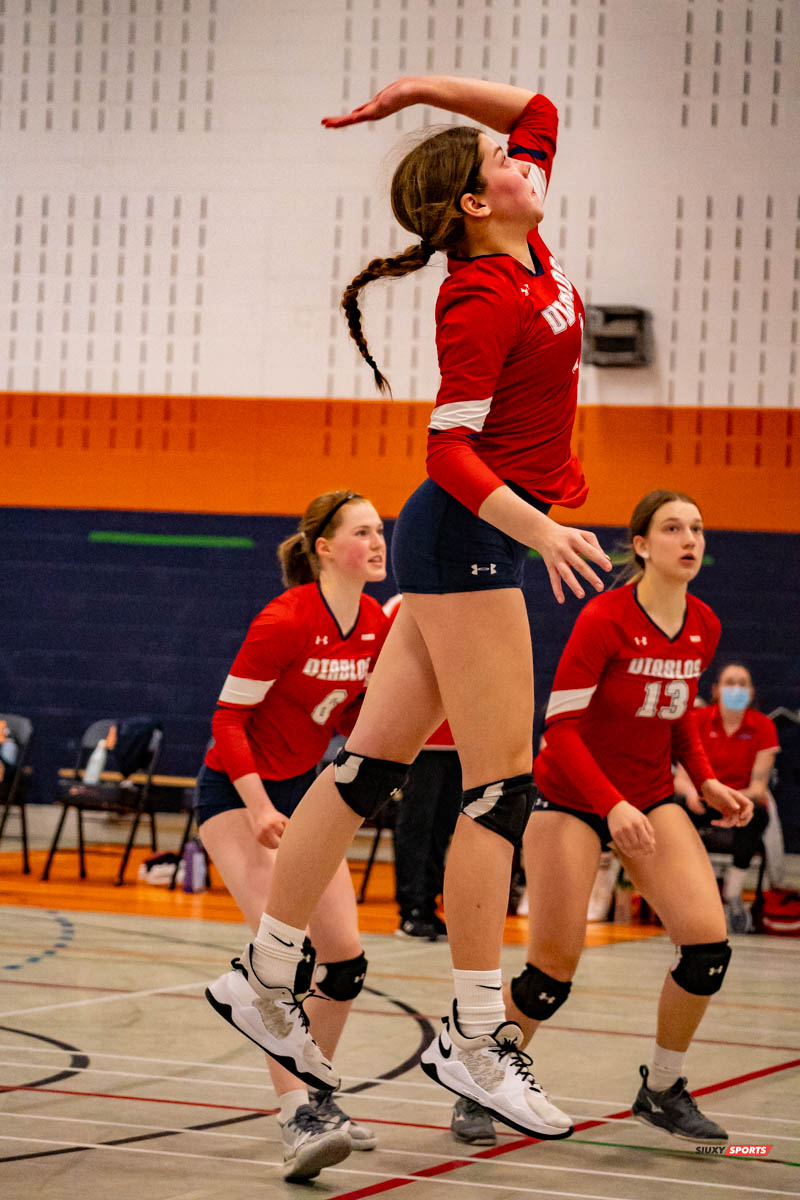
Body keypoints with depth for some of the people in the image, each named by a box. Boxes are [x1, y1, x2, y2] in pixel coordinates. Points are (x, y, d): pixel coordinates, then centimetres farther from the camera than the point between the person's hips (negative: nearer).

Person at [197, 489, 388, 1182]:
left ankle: (315, 1096, 22)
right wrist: (259, 808, -26)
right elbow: (228, 717, -19)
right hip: (237, 791, -7)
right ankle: (297, 1120, -25)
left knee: (346, 959, 3)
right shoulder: (285, 621, -22)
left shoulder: (375, 625, -1)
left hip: (305, 788, 7)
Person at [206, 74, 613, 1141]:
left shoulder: (526, 253, 10)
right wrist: (538, 527, -29)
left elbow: (537, 108, 22)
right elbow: (452, 449, -19)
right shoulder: (484, 297, -15)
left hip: (464, 545, 9)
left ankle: (265, 979, 15)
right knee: (502, 782, -9)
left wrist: (424, 86, 16)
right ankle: (476, 1037, -7)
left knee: (372, 764, 10)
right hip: (468, 539, -9)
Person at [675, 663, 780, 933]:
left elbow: (759, 785, -7)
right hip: (704, 801, 0)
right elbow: (681, 777, -4)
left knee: (754, 813, -37)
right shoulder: (697, 720, 0)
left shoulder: (763, 726, -2)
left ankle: (733, 894, -24)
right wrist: (691, 792, -29)